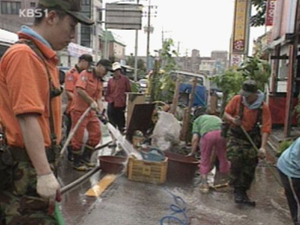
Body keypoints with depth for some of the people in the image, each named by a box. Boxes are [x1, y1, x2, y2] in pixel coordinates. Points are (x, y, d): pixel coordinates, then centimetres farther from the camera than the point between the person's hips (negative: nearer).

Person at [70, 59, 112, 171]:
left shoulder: (100, 81, 14)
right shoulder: (85, 74, -10)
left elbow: (98, 98, 12)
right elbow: (79, 90, -24)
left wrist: (101, 111, -4)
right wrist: (91, 102, -22)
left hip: (91, 112, 9)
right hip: (79, 110, -8)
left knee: (96, 134, 9)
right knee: (78, 137, 0)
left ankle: (85, 158, 23)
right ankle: (77, 162, 13)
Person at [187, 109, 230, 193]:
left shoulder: (197, 120, 31)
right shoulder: (216, 117, 42)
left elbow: (195, 138, 17)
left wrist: (192, 153, 29)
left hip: (207, 134, -3)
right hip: (222, 132, 3)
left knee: (205, 160, 15)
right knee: (223, 158, 22)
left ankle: (204, 184, 17)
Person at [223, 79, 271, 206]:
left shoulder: (263, 107, -13)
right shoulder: (237, 100, -10)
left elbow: (265, 129, -17)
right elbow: (226, 114, 0)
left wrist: (262, 147, -27)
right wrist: (232, 120, -23)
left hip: (252, 139, 1)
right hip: (235, 137, 0)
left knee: (249, 167, 6)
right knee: (236, 162, -14)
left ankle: (242, 191, 24)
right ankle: (237, 191, 2)